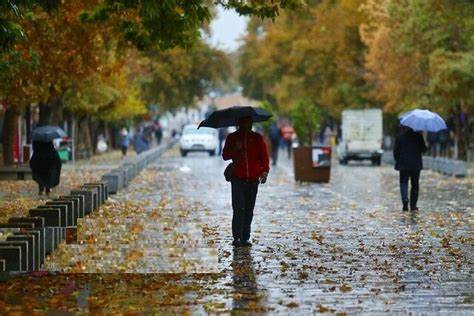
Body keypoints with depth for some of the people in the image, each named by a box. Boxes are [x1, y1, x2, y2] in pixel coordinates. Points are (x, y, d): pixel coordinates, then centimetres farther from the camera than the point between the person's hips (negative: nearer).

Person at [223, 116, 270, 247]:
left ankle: (245, 238, 9)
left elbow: (264, 155, 4)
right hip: (238, 178, -2)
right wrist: (235, 149, -13)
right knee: (239, 209, -11)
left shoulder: (257, 138, 10)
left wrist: (265, 171, -12)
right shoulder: (232, 138, 8)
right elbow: (225, 156, 7)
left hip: (253, 179, 2)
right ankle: (236, 238, -10)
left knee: (249, 210, 4)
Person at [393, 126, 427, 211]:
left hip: (403, 164, -1)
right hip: (416, 164, 1)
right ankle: (413, 205, 10)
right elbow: (423, 149, 1)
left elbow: (396, 151, -1)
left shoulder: (400, 137, -4)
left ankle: (405, 200, -21)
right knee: (415, 185, 11)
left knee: (403, 183, 5)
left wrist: (397, 160, 14)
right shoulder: (418, 136, -3)